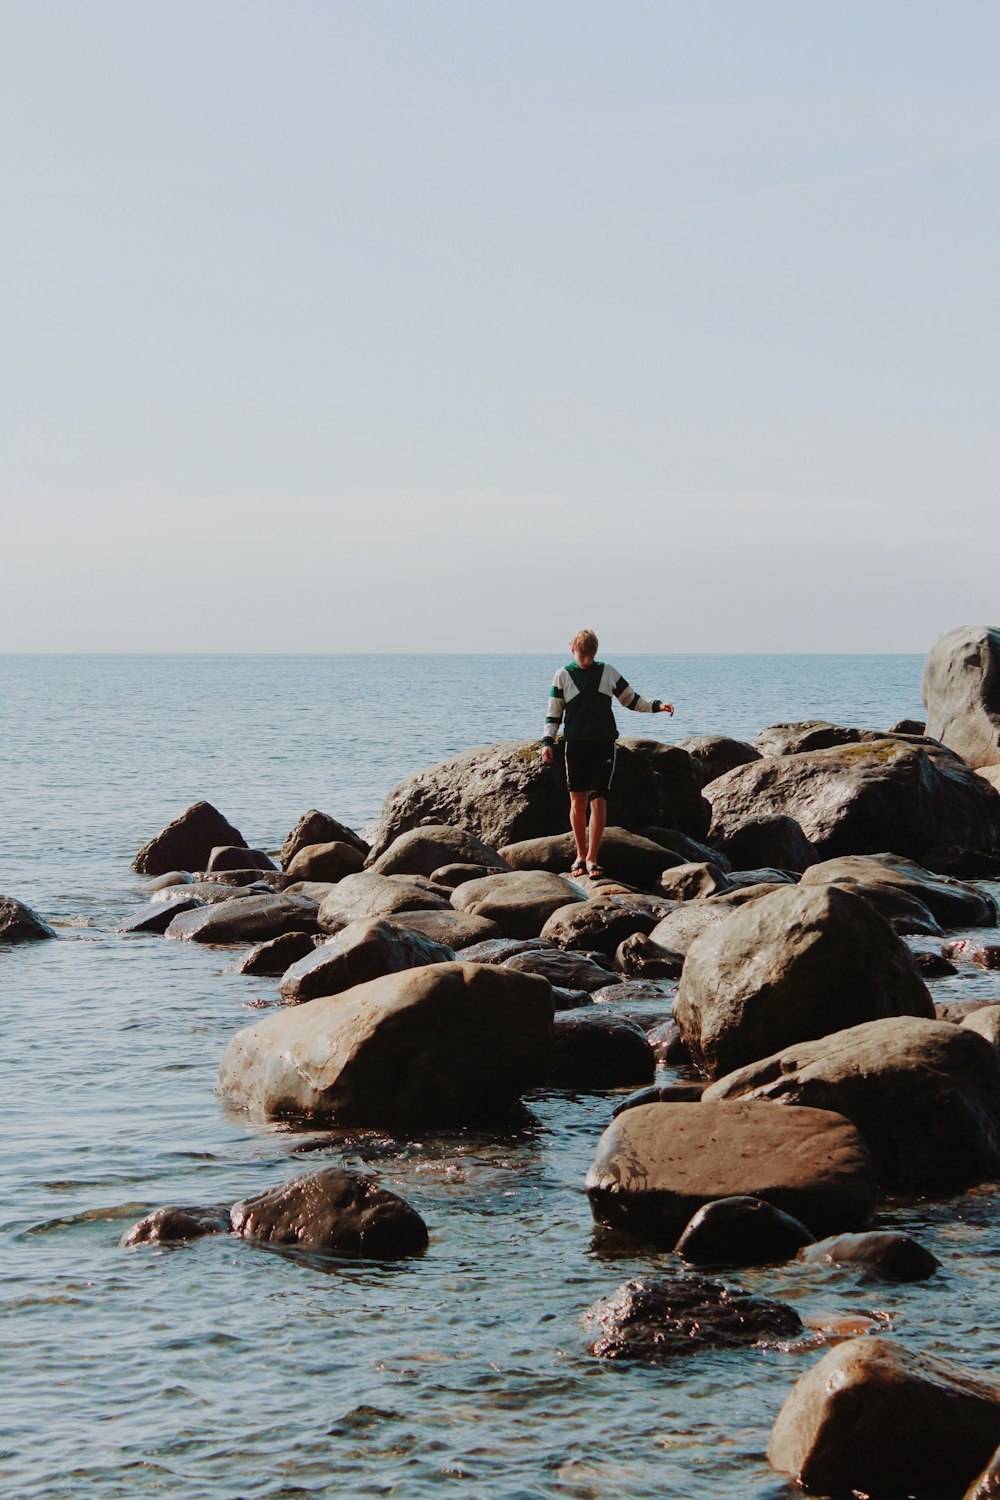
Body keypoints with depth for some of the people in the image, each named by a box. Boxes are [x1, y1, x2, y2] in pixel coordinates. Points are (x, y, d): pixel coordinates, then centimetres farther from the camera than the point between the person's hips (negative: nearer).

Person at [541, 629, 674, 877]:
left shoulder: (607, 671, 5)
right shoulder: (563, 676, 2)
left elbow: (632, 700, 13)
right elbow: (554, 713, 6)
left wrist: (657, 705, 0)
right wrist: (547, 741, -4)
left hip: (604, 745, 0)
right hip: (575, 745, 0)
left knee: (599, 800, -8)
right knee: (577, 801, 2)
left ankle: (592, 858, -5)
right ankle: (580, 856, 15)